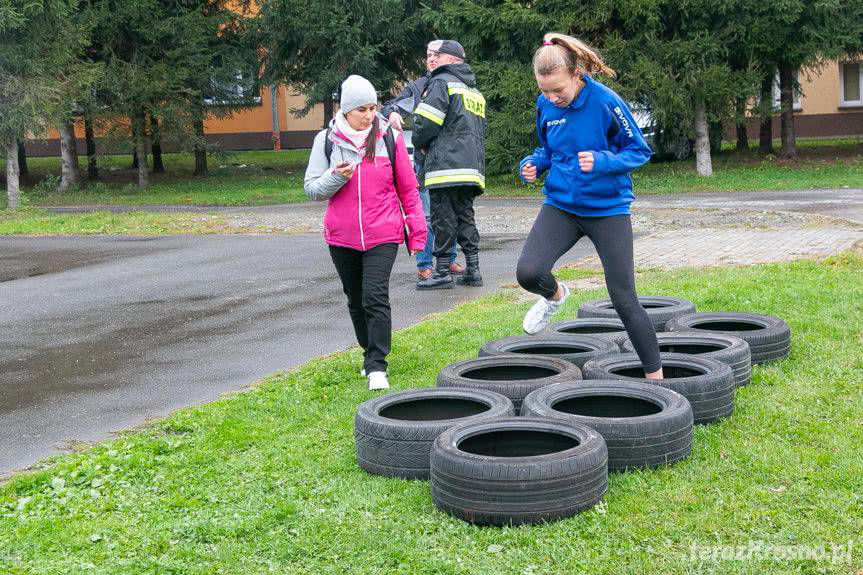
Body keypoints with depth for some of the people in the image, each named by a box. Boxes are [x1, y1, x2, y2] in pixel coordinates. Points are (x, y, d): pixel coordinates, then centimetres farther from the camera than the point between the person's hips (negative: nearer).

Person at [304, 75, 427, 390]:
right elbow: (311, 189, 4)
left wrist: (417, 229, 6)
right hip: (342, 237, 2)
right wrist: (336, 177, -16)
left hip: (382, 235, -2)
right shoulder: (327, 140, 2)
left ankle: (376, 367, -11)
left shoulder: (389, 137, 0)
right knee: (356, 301, 13)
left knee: (375, 296, -15)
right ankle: (370, 354, 31)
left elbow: (408, 187, 6)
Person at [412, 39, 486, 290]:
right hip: (472, 166, 8)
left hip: (446, 165, -8)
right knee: (465, 215, 12)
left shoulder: (441, 82, -4)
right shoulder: (475, 91, 23)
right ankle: (472, 270, 11)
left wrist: (419, 143, 8)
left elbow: (425, 123, -12)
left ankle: (442, 271, -3)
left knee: (443, 218, -4)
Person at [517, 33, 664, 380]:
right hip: (561, 205, 4)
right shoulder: (545, 105, -2)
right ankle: (555, 296, 18)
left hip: (608, 208, -3)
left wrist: (601, 162, -26)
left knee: (624, 299, -2)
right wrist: (534, 163, -7)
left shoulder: (606, 102, -17)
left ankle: (656, 378, 14)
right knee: (528, 272, -20)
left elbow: (640, 151, -8)